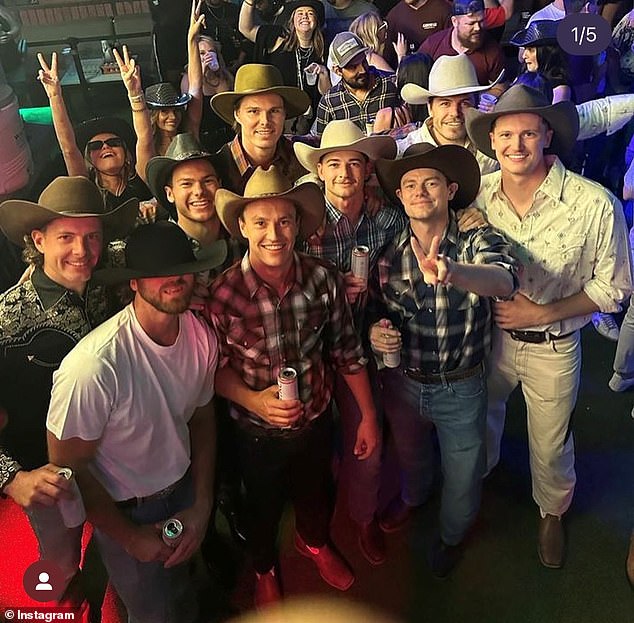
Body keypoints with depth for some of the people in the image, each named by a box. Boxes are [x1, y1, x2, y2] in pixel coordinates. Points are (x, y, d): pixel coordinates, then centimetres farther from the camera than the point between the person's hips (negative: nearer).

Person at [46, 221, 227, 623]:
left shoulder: (202, 335, -17)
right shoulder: (95, 364, -36)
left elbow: (202, 419, -1)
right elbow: (68, 466, -22)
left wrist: (202, 506, -4)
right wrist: (131, 537, -10)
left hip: (183, 489, 5)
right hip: (124, 513, -4)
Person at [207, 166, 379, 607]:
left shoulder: (324, 280, -19)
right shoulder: (223, 294, -26)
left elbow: (348, 352, -7)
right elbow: (216, 369, -12)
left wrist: (368, 415, -1)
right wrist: (253, 400, -28)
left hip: (317, 421, 3)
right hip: (258, 431, -2)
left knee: (315, 495, 31)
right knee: (264, 508, 26)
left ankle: (315, 542, 66)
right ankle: (264, 568, 60)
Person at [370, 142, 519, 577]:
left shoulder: (478, 241, -18)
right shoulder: (389, 252, -9)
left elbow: (504, 282, -41)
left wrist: (450, 272, -62)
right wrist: (375, 331, -19)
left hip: (461, 389, -2)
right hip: (402, 382, 3)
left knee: (463, 475, 19)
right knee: (410, 455, 30)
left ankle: (452, 535, 53)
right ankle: (413, 498, 65)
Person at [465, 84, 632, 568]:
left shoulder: (595, 204, -21)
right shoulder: (476, 195, -11)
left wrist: (541, 313, -20)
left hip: (554, 346, -2)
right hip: (487, 335, 3)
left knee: (550, 446, 18)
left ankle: (552, 512, 51)